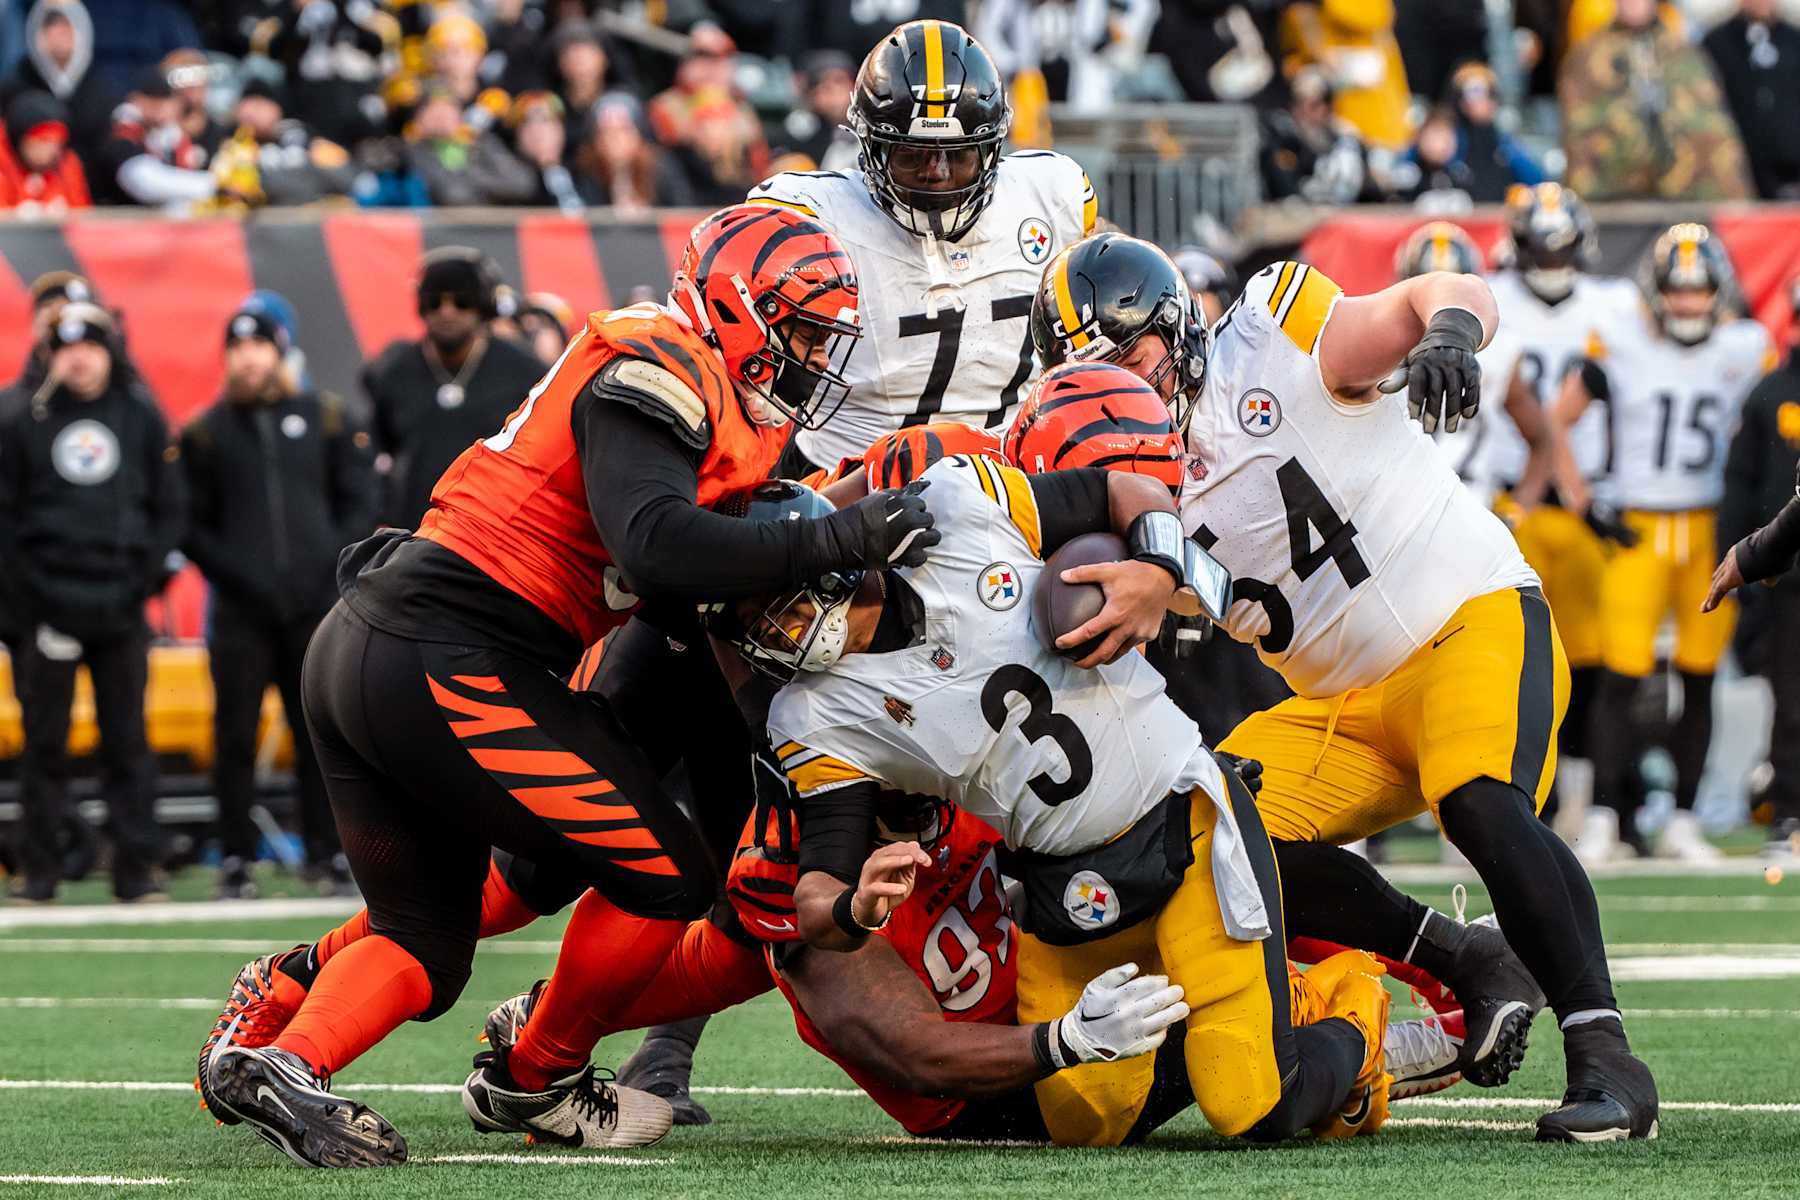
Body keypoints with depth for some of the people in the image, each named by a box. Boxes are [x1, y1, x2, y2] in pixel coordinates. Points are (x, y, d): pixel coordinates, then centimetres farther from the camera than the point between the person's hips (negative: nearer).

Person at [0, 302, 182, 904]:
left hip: (121, 606, 1)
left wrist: (146, 578, -1)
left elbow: (168, 508, 10)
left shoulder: (140, 415, 7)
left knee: (128, 740, 2)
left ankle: (137, 866, 5)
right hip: (49, 602, -1)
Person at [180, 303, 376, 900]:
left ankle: (326, 851, 11)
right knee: (236, 734, -3)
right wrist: (232, 573, -6)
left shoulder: (326, 418, 9)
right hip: (241, 610, -1)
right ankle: (235, 860, 2)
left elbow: (359, 502, 10)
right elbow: (190, 524, 6)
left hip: (316, 602, 1)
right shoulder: (205, 432, 6)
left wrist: (334, 565, -2)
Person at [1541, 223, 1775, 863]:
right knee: (1620, 677, -8)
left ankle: (1682, 822, 12)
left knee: (1698, 682, 5)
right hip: (1637, 531, -2)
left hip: (1710, 532, 2)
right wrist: (1578, 498, -1)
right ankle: (1605, 818, 0)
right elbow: (1556, 420, 5)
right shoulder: (1620, 347, -4)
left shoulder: (1744, 350, 1)